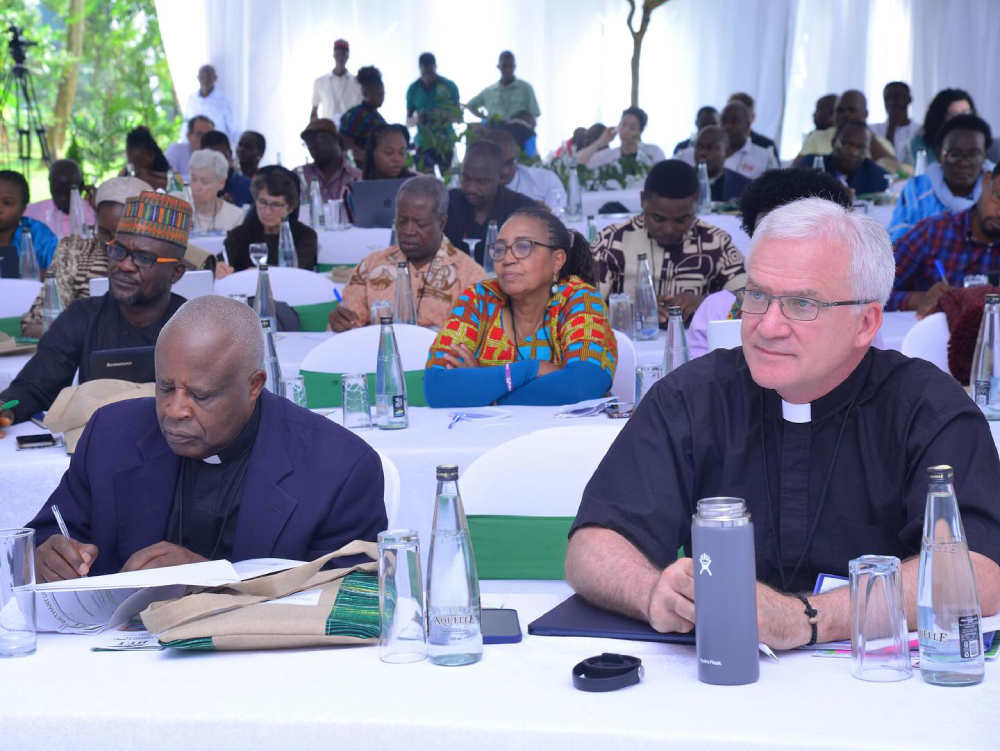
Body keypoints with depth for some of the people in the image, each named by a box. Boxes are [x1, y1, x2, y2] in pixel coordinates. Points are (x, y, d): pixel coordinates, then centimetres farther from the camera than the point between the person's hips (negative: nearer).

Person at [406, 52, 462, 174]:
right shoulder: (413, 89, 4)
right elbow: (408, 122, 9)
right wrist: (416, 119, -15)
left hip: (446, 144, 0)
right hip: (423, 145, 1)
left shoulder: (449, 86, 0)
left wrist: (445, 116, -19)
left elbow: (459, 117, 2)